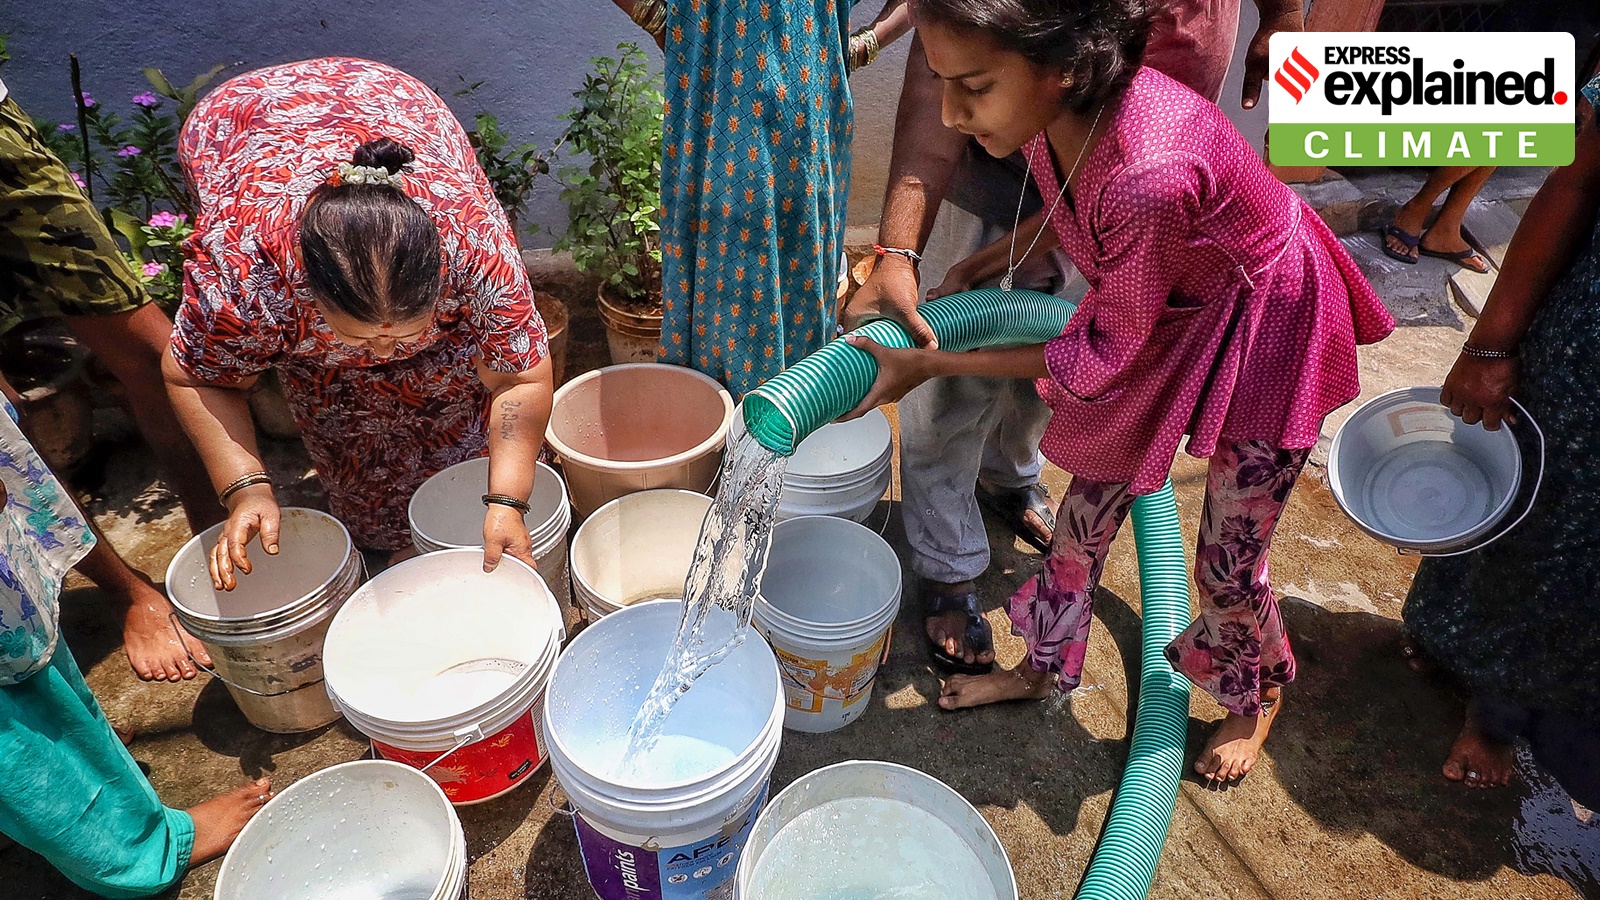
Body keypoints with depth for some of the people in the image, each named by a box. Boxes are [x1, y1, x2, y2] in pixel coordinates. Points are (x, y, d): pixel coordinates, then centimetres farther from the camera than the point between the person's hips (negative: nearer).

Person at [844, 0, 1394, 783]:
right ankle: (1045, 665, 39)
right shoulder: (1060, 106, -19)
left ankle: (1260, 695, 43)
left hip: (1263, 331, -6)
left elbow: (1111, 355, -25)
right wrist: (1017, 247, -6)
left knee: (1227, 566, 8)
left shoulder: (1150, 176, -42)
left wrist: (932, 365, -22)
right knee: (1089, 503, 14)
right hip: (1166, 309, 7)